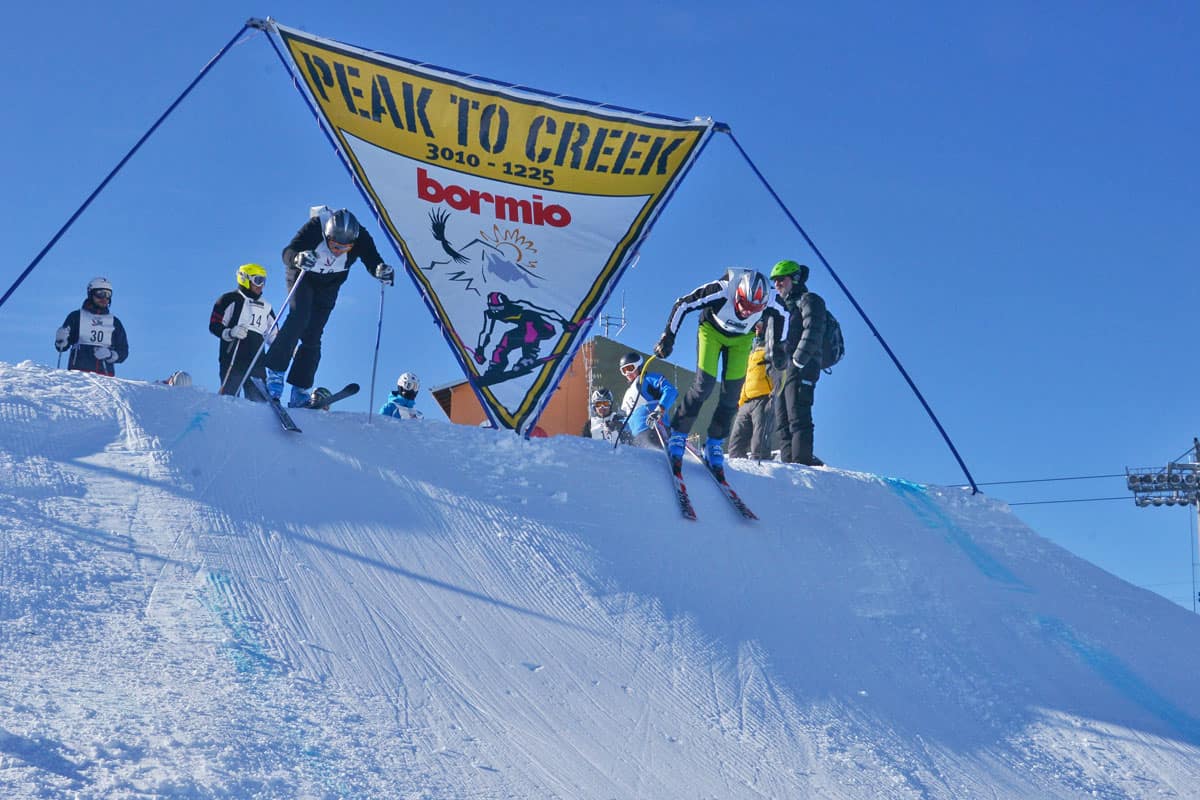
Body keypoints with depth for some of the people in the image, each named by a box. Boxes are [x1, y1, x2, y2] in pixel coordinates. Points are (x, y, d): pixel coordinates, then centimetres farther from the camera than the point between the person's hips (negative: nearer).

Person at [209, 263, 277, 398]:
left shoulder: (266, 307, 24)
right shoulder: (231, 300, 4)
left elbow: (273, 337, 29)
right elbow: (214, 325, -2)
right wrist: (230, 333, -21)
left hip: (256, 363, 6)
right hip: (232, 361, -5)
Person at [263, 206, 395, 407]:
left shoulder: (361, 238, -27)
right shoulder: (315, 227, -34)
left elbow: (373, 261, -26)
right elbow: (288, 252, -37)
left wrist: (381, 271, -50)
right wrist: (298, 259, -60)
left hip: (328, 286, 2)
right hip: (302, 277, -2)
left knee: (312, 337, -2)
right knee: (299, 317, -26)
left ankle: (300, 392, 1)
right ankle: (275, 372, -21)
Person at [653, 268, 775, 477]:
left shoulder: (767, 302, -30)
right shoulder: (721, 291, -39)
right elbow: (682, 305, -25)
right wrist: (668, 337, -22)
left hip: (741, 338, 3)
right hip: (712, 330, -2)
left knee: (732, 392, -6)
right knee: (704, 384, -17)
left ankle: (715, 442, 8)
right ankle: (678, 433, -3)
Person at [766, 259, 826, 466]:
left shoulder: (808, 300, 3)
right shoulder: (783, 308, 29)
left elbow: (813, 331, -13)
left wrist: (798, 360, -21)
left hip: (802, 368, -9)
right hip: (785, 370, 9)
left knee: (798, 417, -19)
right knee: (783, 422, 3)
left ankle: (803, 461, -26)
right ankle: (788, 461, 2)